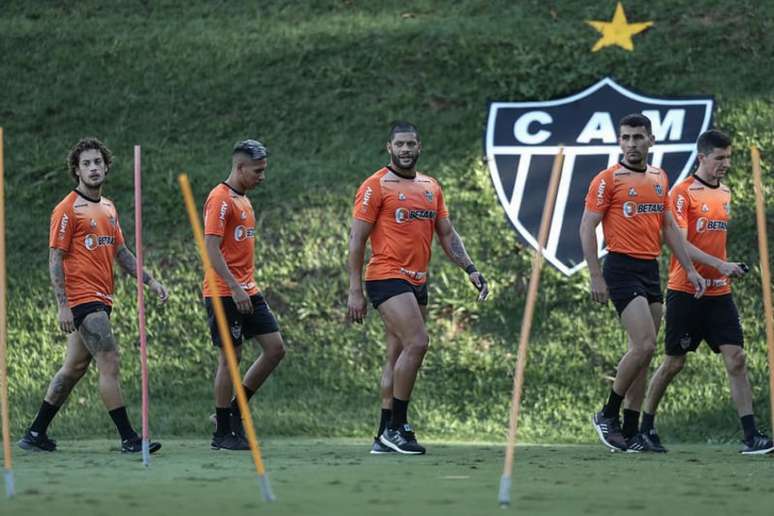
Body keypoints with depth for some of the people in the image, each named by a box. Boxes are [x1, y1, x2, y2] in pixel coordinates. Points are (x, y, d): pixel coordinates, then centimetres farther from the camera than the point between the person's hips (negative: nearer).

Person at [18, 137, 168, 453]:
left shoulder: (108, 208, 16)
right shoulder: (68, 209, -8)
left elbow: (120, 252, 23)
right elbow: (55, 259, -10)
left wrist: (150, 281, 14)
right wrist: (62, 305, -16)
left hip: (101, 300, 8)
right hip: (82, 299, -8)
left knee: (74, 367, 11)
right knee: (110, 363, -12)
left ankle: (35, 434, 19)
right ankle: (128, 439, -11)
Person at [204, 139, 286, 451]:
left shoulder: (243, 200, 17)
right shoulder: (220, 199, -12)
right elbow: (211, 249, -19)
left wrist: (248, 287, 19)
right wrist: (235, 288, -24)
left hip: (247, 291, 9)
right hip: (225, 293, -9)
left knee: (275, 348, 4)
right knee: (230, 357, -5)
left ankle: (234, 412, 13)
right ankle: (223, 434, 3)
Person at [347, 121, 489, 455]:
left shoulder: (431, 188, 15)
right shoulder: (376, 186, -4)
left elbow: (447, 234, 19)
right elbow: (357, 239, -6)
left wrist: (470, 270, 5)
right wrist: (355, 290, -10)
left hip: (417, 283, 7)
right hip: (386, 277, -7)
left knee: (398, 356, 8)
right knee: (417, 342, -19)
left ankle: (385, 437, 11)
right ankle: (396, 427, -13)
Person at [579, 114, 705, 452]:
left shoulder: (659, 179, 15)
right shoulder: (608, 179, -5)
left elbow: (669, 227, 21)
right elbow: (587, 227, -6)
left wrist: (689, 269, 14)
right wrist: (596, 277, -13)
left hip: (651, 270, 7)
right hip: (622, 268, -7)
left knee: (643, 353, 5)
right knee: (644, 345, -17)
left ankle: (631, 432, 9)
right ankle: (608, 415, -2)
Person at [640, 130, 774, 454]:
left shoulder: (724, 193, 13)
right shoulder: (683, 193, -10)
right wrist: (720, 265, -24)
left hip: (718, 292, 6)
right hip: (685, 291, -6)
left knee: (735, 359, -6)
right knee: (674, 363, 3)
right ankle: (646, 427, 21)